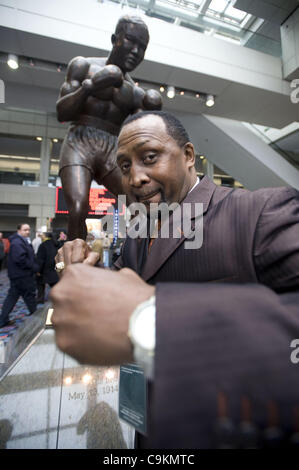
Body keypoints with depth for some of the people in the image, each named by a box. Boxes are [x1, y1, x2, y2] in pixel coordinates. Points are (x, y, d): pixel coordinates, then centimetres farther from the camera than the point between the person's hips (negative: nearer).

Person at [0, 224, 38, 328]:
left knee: (12, 296, 14)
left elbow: (30, 257, 19)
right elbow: (20, 259, -27)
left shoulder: (24, 241, 16)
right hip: (22, 276, -10)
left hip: (17, 275, 10)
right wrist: (34, 267, -18)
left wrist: (34, 266, 5)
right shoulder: (17, 243, -18)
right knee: (29, 295, 2)